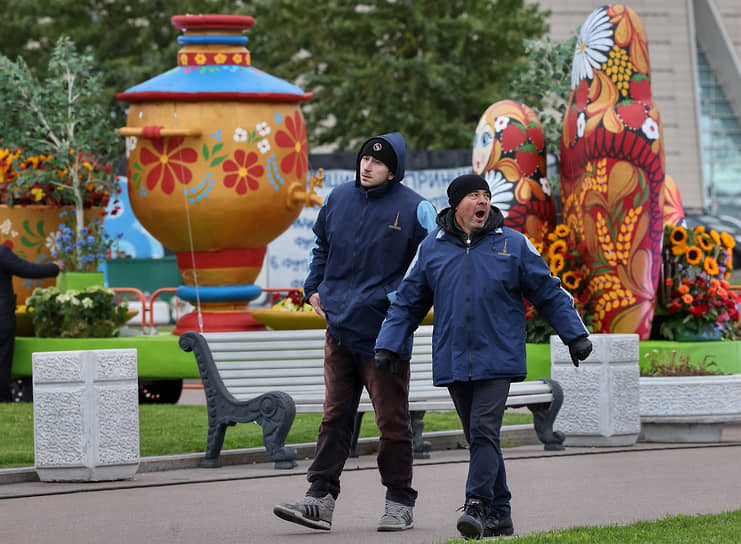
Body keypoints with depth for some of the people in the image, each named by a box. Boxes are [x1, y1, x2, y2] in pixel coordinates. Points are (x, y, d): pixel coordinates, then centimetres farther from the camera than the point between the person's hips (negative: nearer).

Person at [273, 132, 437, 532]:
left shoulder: (414, 208, -7)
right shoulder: (339, 199, 9)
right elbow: (321, 247, 25)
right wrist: (314, 287, 15)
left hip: (385, 333, -5)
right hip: (339, 327, 5)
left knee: (392, 420, 2)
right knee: (334, 416, 6)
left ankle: (400, 502, 13)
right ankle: (320, 498, 5)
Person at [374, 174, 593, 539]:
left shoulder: (513, 244, 3)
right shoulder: (432, 248, 7)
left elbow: (549, 293, 9)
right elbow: (407, 302, 13)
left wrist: (576, 335, 8)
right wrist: (388, 346, 5)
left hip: (497, 359, -3)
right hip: (453, 363, 3)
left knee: (484, 431, -15)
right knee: (478, 437, 7)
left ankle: (477, 506, -19)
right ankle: (499, 515, 14)